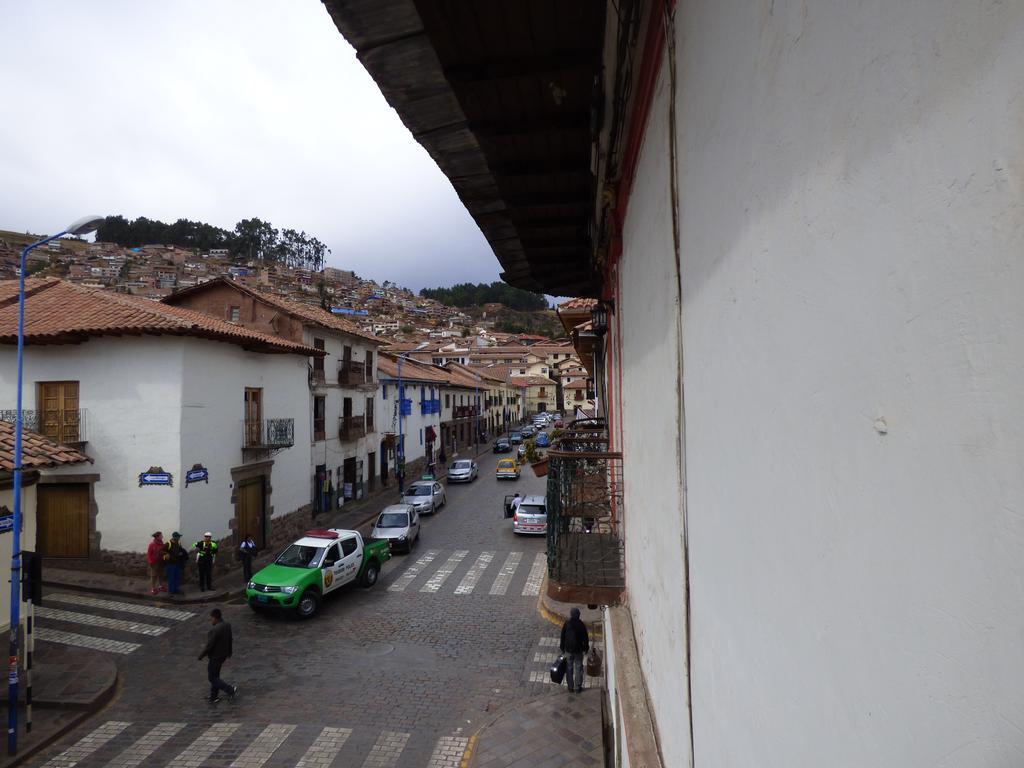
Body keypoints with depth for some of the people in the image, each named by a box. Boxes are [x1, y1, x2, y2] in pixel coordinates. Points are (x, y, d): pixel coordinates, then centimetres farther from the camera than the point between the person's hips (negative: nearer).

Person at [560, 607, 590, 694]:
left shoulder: (566, 624, -12)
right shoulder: (581, 625, -15)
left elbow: (562, 637, -3)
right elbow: (585, 638, -6)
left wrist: (562, 648, 10)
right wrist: (586, 648, 9)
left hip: (568, 649, 1)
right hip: (579, 650, -1)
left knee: (569, 668, 14)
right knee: (578, 668, 13)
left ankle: (570, 687, 21)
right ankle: (578, 688, 18)